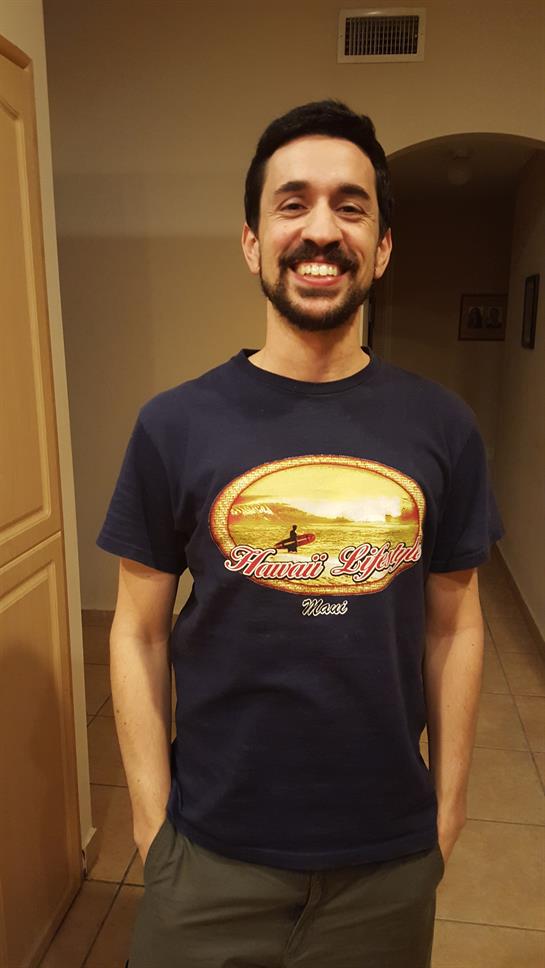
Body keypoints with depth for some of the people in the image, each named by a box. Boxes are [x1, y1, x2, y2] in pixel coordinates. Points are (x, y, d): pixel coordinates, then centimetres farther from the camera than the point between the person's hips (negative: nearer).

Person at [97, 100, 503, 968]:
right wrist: (152, 822, -3)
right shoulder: (174, 426, -11)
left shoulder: (442, 429, -7)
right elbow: (139, 634, -6)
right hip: (213, 851, -1)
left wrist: (448, 809, 4)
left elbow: (454, 625, 0)